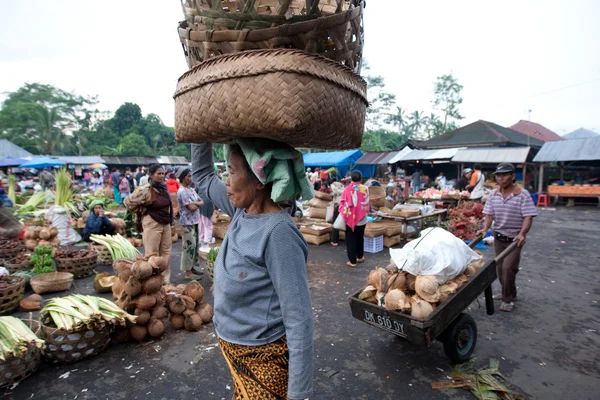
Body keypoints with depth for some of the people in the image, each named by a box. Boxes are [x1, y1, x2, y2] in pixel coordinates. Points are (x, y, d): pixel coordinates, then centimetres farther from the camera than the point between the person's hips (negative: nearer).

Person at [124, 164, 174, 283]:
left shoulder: (164, 188, 7)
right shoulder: (145, 190, -17)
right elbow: (128, 202, -16)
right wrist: (141, 213, -5)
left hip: (166, 223, 8)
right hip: (152, 224, -8)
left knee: (166, 252, 13)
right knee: (152, 254, 2)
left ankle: (165, 280, 25)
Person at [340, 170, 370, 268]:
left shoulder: (348, 189, -13)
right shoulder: (365, 189, -5)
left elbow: (343, 204, -8)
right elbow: (367, 204, 5)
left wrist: (344, 214, 7)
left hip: (351, 218, -3)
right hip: (362, 218, 3)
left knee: (351, 239, 5)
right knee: (360, 238, 20)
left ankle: (352, 261, 7)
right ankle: (360, 257, 33)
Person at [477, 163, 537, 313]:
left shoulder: (522, 194, -11)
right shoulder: (494, 194, 3)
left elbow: (528, 217, -16)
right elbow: (489, 214, 2)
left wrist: (522, 234, -28)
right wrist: (485, 228, -14)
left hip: (515, 238, -5)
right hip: (498, 237, 5)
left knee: (508, 267, -10)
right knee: (500, 267, 13)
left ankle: (508, 299, 7)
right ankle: (509, 293, 33)